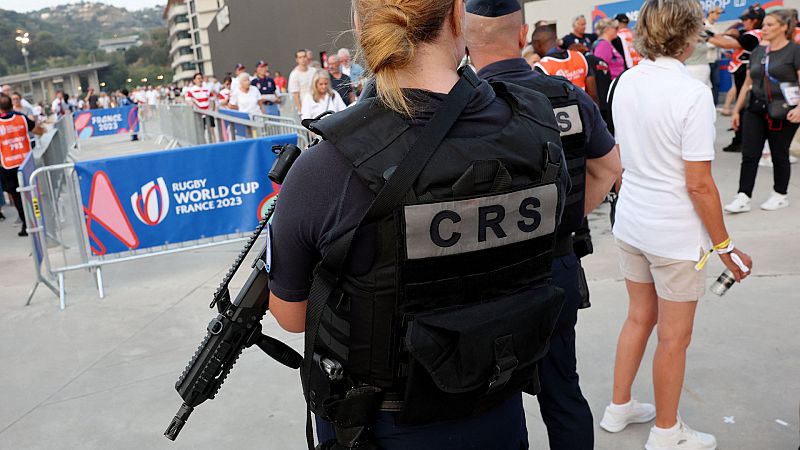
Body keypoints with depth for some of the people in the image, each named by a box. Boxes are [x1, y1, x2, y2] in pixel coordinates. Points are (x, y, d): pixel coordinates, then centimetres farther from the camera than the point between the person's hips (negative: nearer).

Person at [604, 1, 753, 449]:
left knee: (639, 317, 23)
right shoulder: (693, 93, -21)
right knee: (674, 337, 11)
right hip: (675, 233, -7)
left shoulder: (625, 83, 0)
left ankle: (619, 408, 36)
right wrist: (725, 245, -9)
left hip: (631, 224, 7)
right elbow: (699, 183, -20)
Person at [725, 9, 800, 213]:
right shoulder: (758, 52, 11)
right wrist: (737, 110, 14)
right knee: (749, 154, -2)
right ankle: (743, 198, -1)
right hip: (755, 110, 5)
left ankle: (780, 195, 22)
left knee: (779, 154, 7)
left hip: (782, 113, -5)